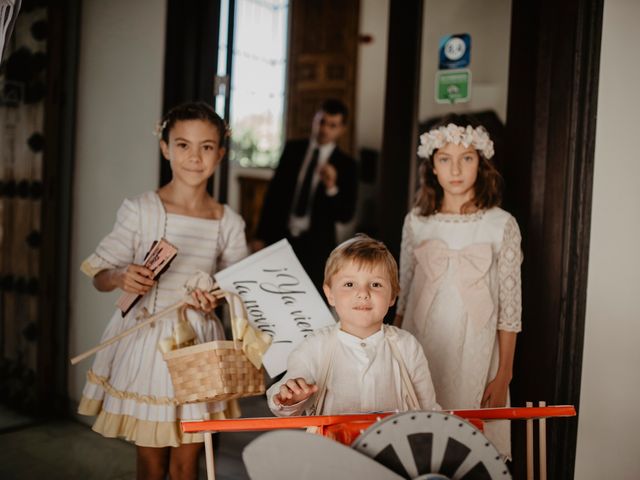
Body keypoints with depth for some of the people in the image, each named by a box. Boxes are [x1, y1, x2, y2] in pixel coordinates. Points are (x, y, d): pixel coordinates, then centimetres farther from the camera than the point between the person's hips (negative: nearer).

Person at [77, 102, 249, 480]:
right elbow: (100, 277, -2)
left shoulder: (229, 222, 0)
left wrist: (219, 296, -13)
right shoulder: (140, 210, -7)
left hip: (198, 342, 2)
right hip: (146, 339, -2)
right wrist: (121, 278, -24)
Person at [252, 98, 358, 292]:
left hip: (316, 247, -2)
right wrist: (261, 235, 5)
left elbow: (346, 214, -3)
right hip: (280, 238, 2)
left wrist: (332, 188, -22)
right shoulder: (292, 149, 6)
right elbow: (274, 192, 9)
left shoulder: (345, 164, 0)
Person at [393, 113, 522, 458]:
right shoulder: (416, 221, 2)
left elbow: (509, 307, -4)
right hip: (419, 351, 2)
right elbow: (403, 295, 9)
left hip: (474, 356, -2)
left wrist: (503, 375, -5)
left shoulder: (501, 225, -5)